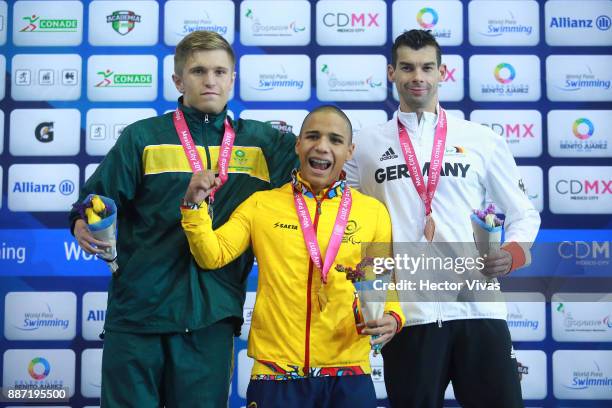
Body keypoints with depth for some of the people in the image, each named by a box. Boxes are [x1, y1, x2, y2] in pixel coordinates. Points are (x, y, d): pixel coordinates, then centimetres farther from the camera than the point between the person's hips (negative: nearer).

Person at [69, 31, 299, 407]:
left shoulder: (262, 142, 9)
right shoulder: (143, 137, 2)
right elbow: (96, 200, 1)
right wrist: (84, 226, -18)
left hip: (212, 315, 2)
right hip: (138, 308, -2)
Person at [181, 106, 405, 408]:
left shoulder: (373, 211, 4)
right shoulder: (261, 204, 3)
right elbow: (212, 256, 0)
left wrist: (392, 318, -9)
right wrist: (195, 205, -14)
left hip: (348, 375, 1)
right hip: (275, 372, 0)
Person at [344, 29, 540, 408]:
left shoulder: (484, 140, 9)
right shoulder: (365, 145, 9)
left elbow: (524, 214, 13)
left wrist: (513, 255, -7)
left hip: (478, 308, 0)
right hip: (405, 312, 0)